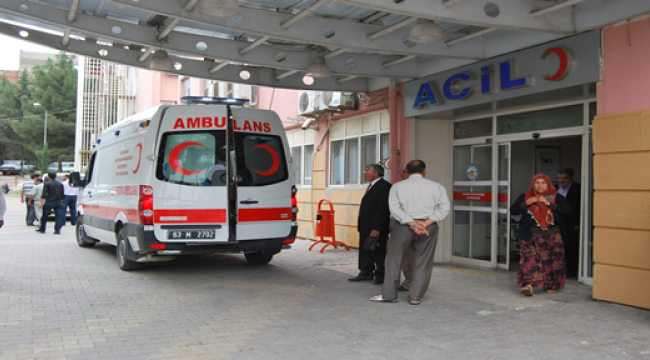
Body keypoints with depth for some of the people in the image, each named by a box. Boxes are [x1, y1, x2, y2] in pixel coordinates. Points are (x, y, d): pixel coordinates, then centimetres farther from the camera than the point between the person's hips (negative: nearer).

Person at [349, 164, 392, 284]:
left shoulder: (384, 186, -14)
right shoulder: (372, 186, 17)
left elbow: (383, 209, -19)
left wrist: (376, 228, -22)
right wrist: (360, 223, 14)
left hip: (376, 228, -10)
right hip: (366, 226, 10)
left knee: (378, 252, 1)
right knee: (365, 251, 13)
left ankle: (380, 275, 12)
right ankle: (366, 273, 23)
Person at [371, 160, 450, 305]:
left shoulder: (397, 187, 5)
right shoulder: (436, 187, 7)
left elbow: (395, 208, -7)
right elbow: (444, 208, -3)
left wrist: (412, 223, -12)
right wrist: (426, 223, -11)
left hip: (403, 227, -1)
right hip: (429, 228, 1)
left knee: (394, 260, 9)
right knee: (422, 263, 8)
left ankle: (389, 294, 12)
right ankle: (415, 297, 8)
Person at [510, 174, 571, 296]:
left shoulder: (556, 198, 6)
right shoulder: (525, 197, 8)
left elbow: (568, 210, -9)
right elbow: (512, 211, 2)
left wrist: (549, 203, -15)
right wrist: (526, 203, -12)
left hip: (553, 236, 0)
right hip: (532, 236, 0)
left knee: (551, 261, 1)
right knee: (530, 258, -15)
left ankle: (550, 285, 17)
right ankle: (529, 284, -22)